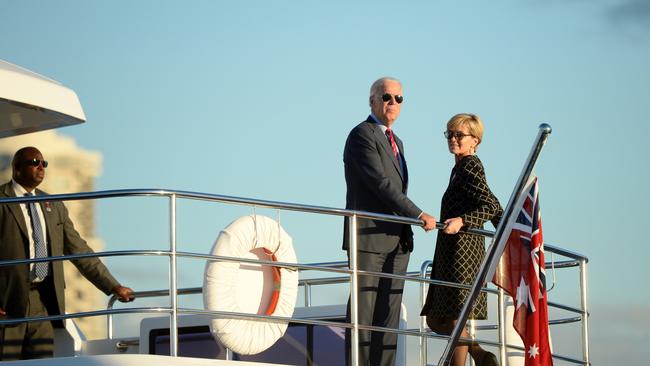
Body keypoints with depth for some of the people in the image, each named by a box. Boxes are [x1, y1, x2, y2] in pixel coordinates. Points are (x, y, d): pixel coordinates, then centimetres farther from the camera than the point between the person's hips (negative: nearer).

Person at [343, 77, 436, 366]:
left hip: (397, 240, 8)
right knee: (364, 310, -7)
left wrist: (407, 232, 11)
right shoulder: (362, 135, -7)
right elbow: (380, 183, -16)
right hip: (369, 236, -8)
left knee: (389, 312, 4)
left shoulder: (396, 142, 22)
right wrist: (418, 215, -18)